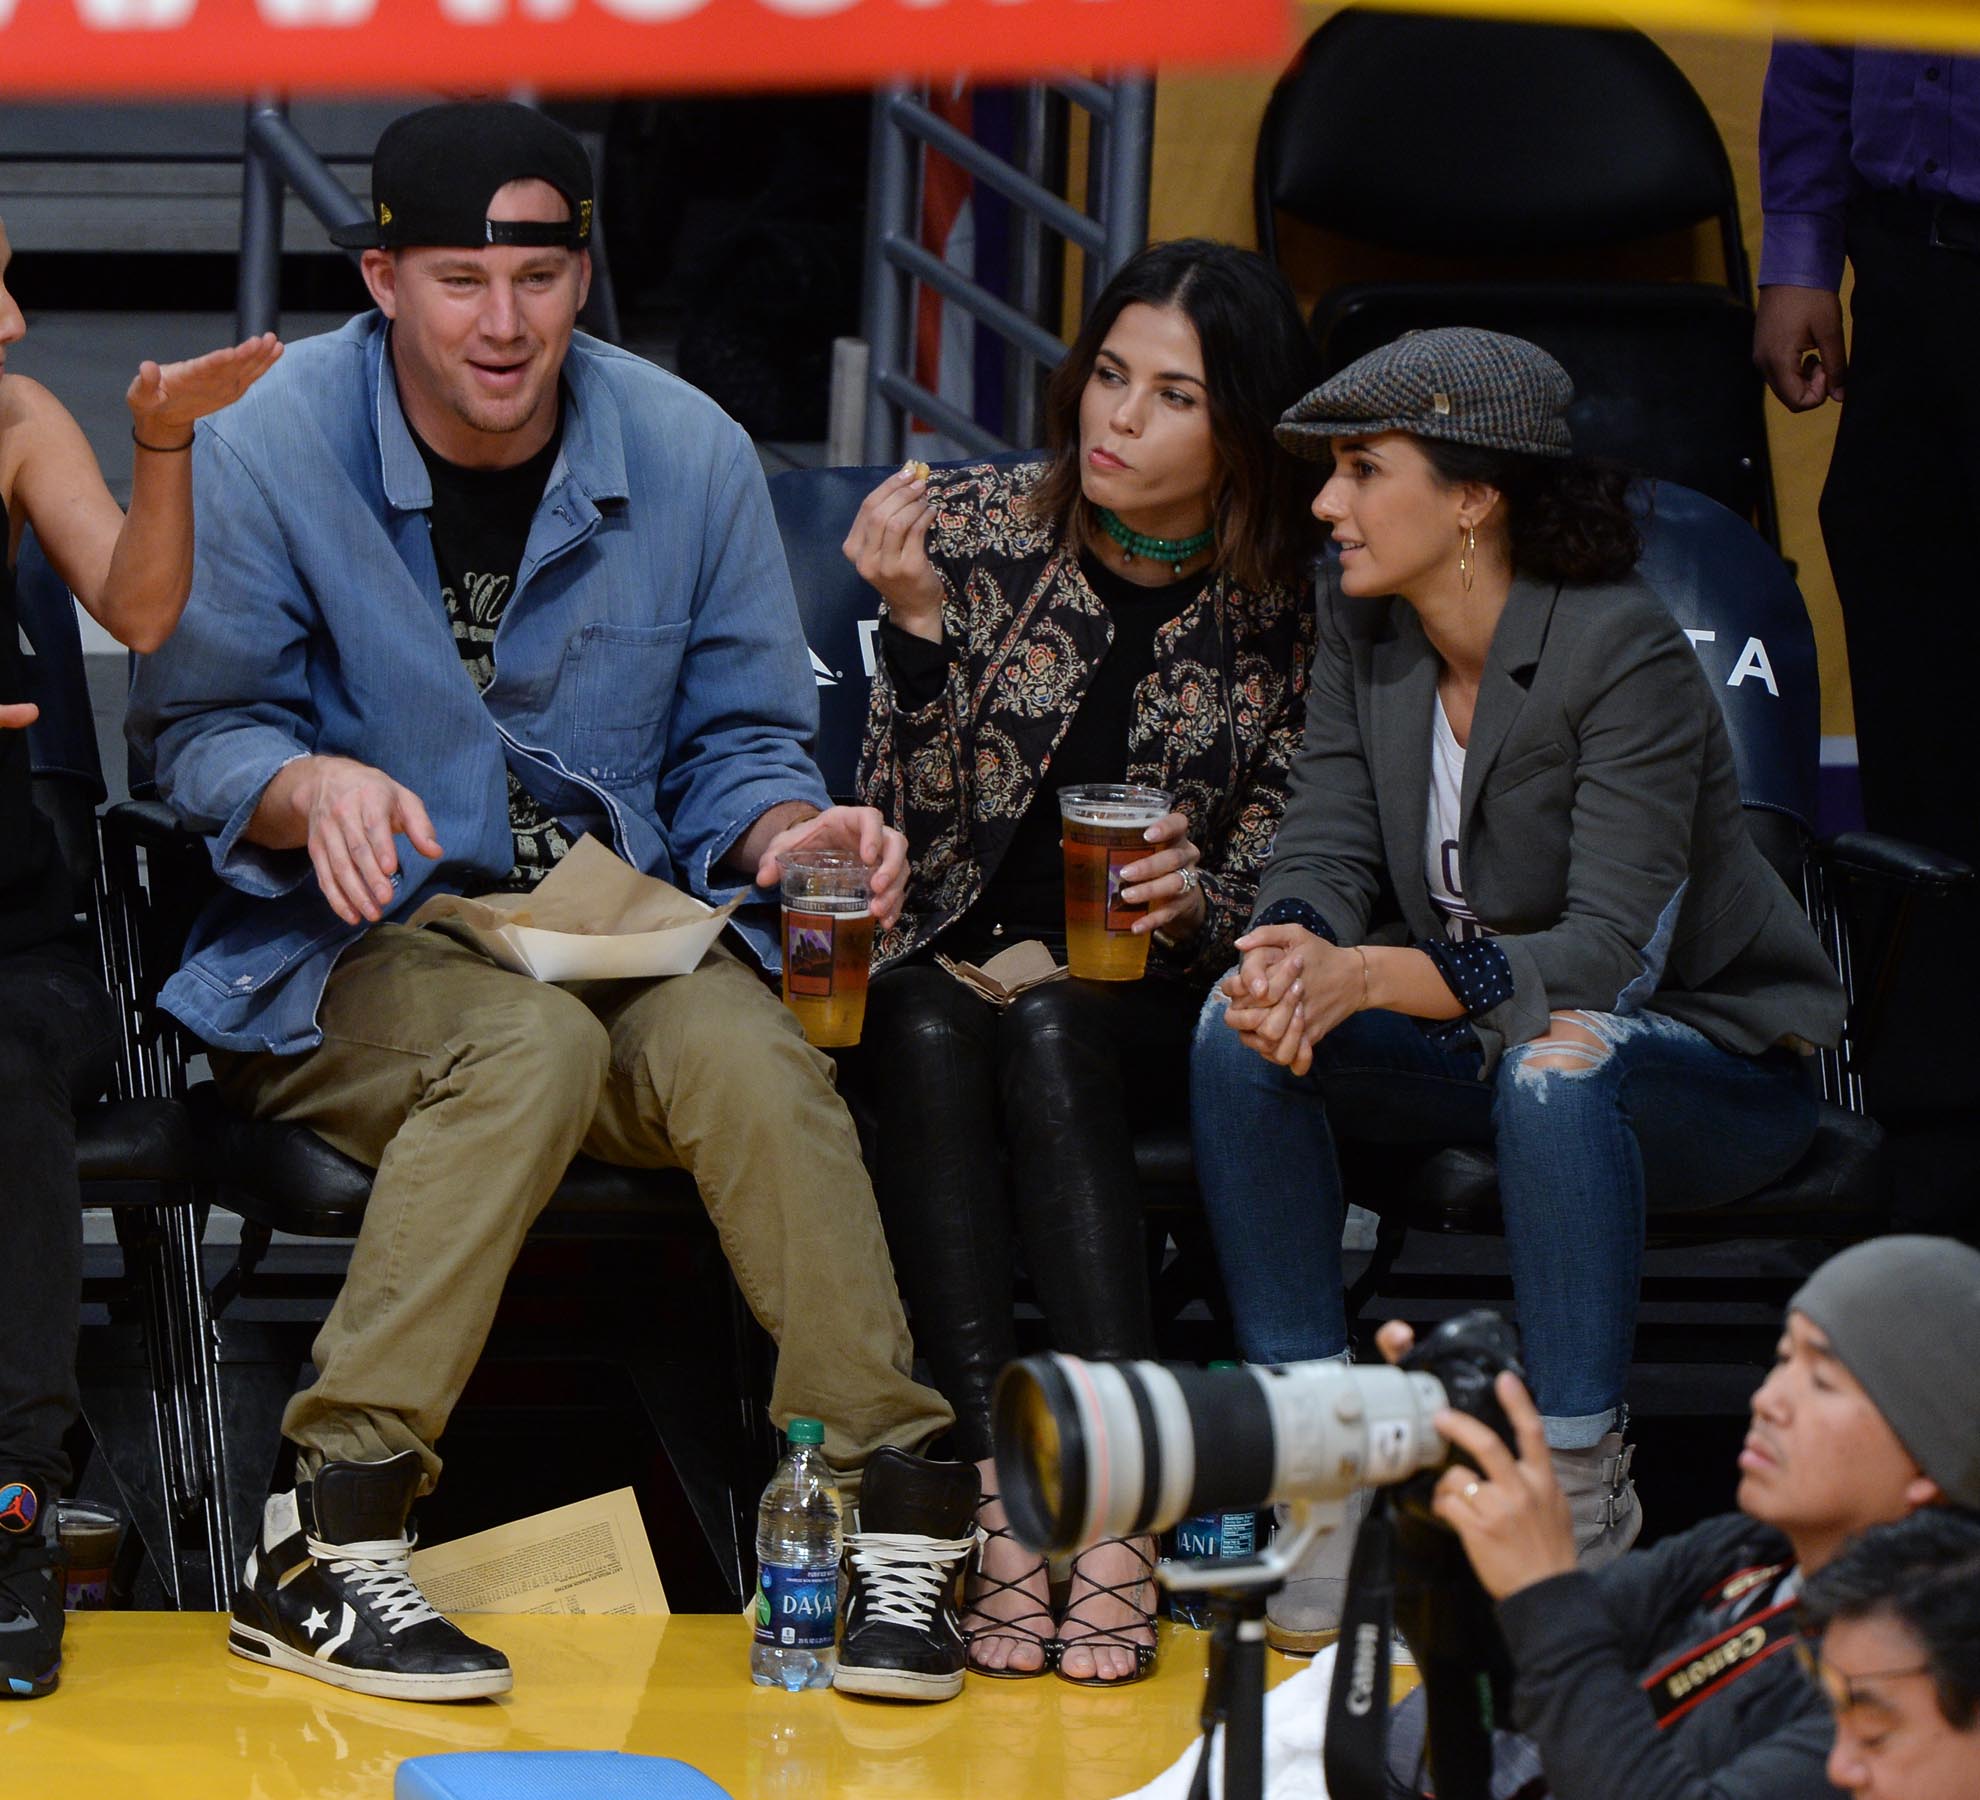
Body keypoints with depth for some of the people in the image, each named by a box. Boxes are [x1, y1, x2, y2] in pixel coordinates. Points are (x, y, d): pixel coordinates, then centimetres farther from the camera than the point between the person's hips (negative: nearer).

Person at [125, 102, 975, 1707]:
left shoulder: (690, 456, 4)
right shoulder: (270, 449, -4)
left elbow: (737, 747, 11)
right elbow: (196, 730, 0)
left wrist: (793, 832, -13)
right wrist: (307, 790, -23)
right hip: (347, 957, -3)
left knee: (745, 1045, -31)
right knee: (532, 1041, -36)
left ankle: (900, 1518, -29)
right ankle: (321, 1552, -37)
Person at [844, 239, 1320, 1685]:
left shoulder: (1283, 613, -1)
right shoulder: (971, 527, -2)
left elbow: (1262, 887, 4)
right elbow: (909, 827, -7)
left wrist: (1193, 903, -19)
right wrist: (915, 624, -21)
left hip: (1133, 995, 0)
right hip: (939, 960, 0)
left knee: (1046, 1037, -33)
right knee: (934, 1036, -33)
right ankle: (999, 1501, -41)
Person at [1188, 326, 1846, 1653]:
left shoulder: (1625, 650, -23)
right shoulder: (1362, 626, -1)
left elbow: (1608, 952, -30)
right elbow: (1329, 849, -6)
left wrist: (1369, 978, -44)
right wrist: (1290, 947, -32)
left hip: (1706, 1061, -6)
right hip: (1479, 1040, 6)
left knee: (1557, 1064, -39)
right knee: (1243, 1031, -20)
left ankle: (1583, 1486, -29)